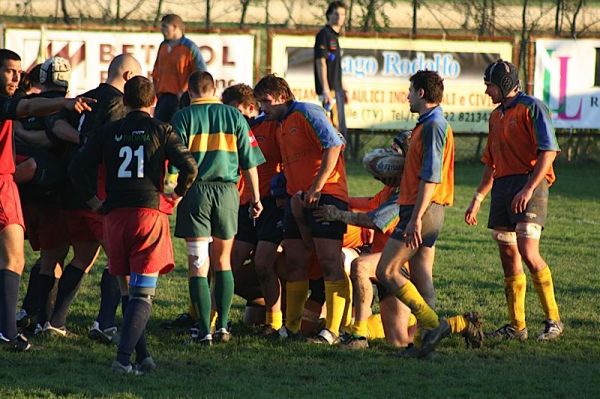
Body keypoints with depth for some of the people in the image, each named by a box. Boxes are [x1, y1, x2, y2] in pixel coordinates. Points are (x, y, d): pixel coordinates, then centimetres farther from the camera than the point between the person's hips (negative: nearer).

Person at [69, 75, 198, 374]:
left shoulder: (107, 132, 9)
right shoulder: (161, 130, 2)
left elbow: (78, 168, 4)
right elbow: (189, 166, -8)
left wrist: (95, 202, 11)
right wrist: (177, 196, 8)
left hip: (115, 215, 3)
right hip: (150, 212, -3)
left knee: (127, 291, 15)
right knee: (143, 294, -4)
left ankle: (142, 356, 13)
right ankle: (124, 358, -19)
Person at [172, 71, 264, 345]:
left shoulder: (183, 117, 1)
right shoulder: (234, 116, 7)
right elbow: (249, 163, 7)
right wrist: (255, 198, 13)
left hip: (195, 190, -2)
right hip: (227, 190, 2)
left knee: (198, 264, 0)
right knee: (223, 261, 15)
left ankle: (204, 330, -4)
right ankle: (223, 325, 10)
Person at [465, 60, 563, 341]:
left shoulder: (531, 108, -5)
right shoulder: (496, 116, 21)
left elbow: (548, 151, -14)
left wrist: (528, 189, -22)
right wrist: (477, 199, 21)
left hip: (529, 184, -8)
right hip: (502, 187, 8)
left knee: (528, 254, -18)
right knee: (508, 258, 6)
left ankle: (554, 320, -10)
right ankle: (517, 326, 10)